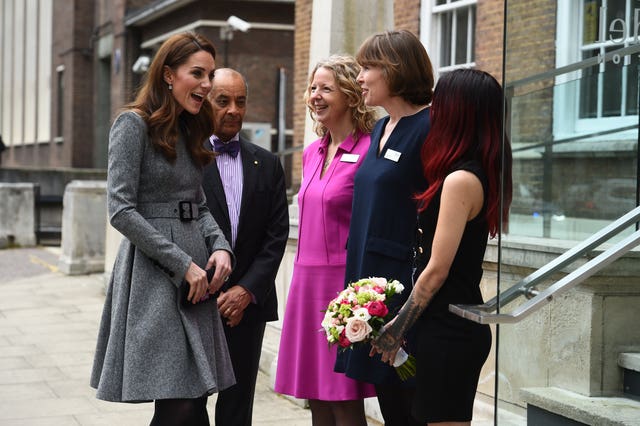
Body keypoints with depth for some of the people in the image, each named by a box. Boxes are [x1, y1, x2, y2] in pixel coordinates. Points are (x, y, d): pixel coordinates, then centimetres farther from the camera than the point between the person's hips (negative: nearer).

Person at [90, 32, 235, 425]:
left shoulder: (190, 129, 17)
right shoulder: (134, 124, -7)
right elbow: (121, 210, -13)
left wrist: (220, 246, -1)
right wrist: (182, 264, -14)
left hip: (195, 279, 8)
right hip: (154, 275, -7)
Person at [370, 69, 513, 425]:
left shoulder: (460, 180, -17)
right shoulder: (483, 174, 10)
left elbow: (437, 270, -17)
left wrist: (398, 329, -6)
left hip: (448, 330, -9)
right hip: (463, 325, 9)